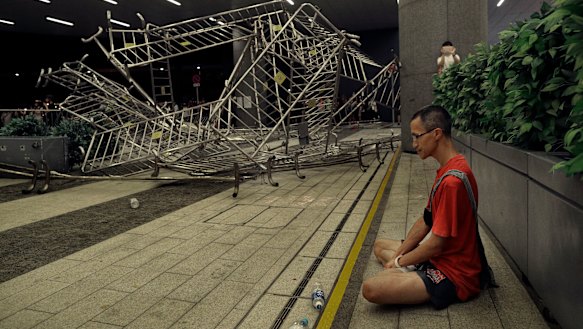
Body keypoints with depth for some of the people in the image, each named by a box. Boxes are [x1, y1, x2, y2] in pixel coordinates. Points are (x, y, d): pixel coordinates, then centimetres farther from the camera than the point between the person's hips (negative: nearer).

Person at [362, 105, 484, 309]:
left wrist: (398, 262, -8)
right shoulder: (446, 170, 8)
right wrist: (398, 255, 6)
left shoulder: (453, 180, -27)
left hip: (453, 275, -11)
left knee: (371, 289, -29)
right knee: (380, 246, 23)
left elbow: (437, 244, -23)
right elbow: (426, 221, 11)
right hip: (440, 256, 11)